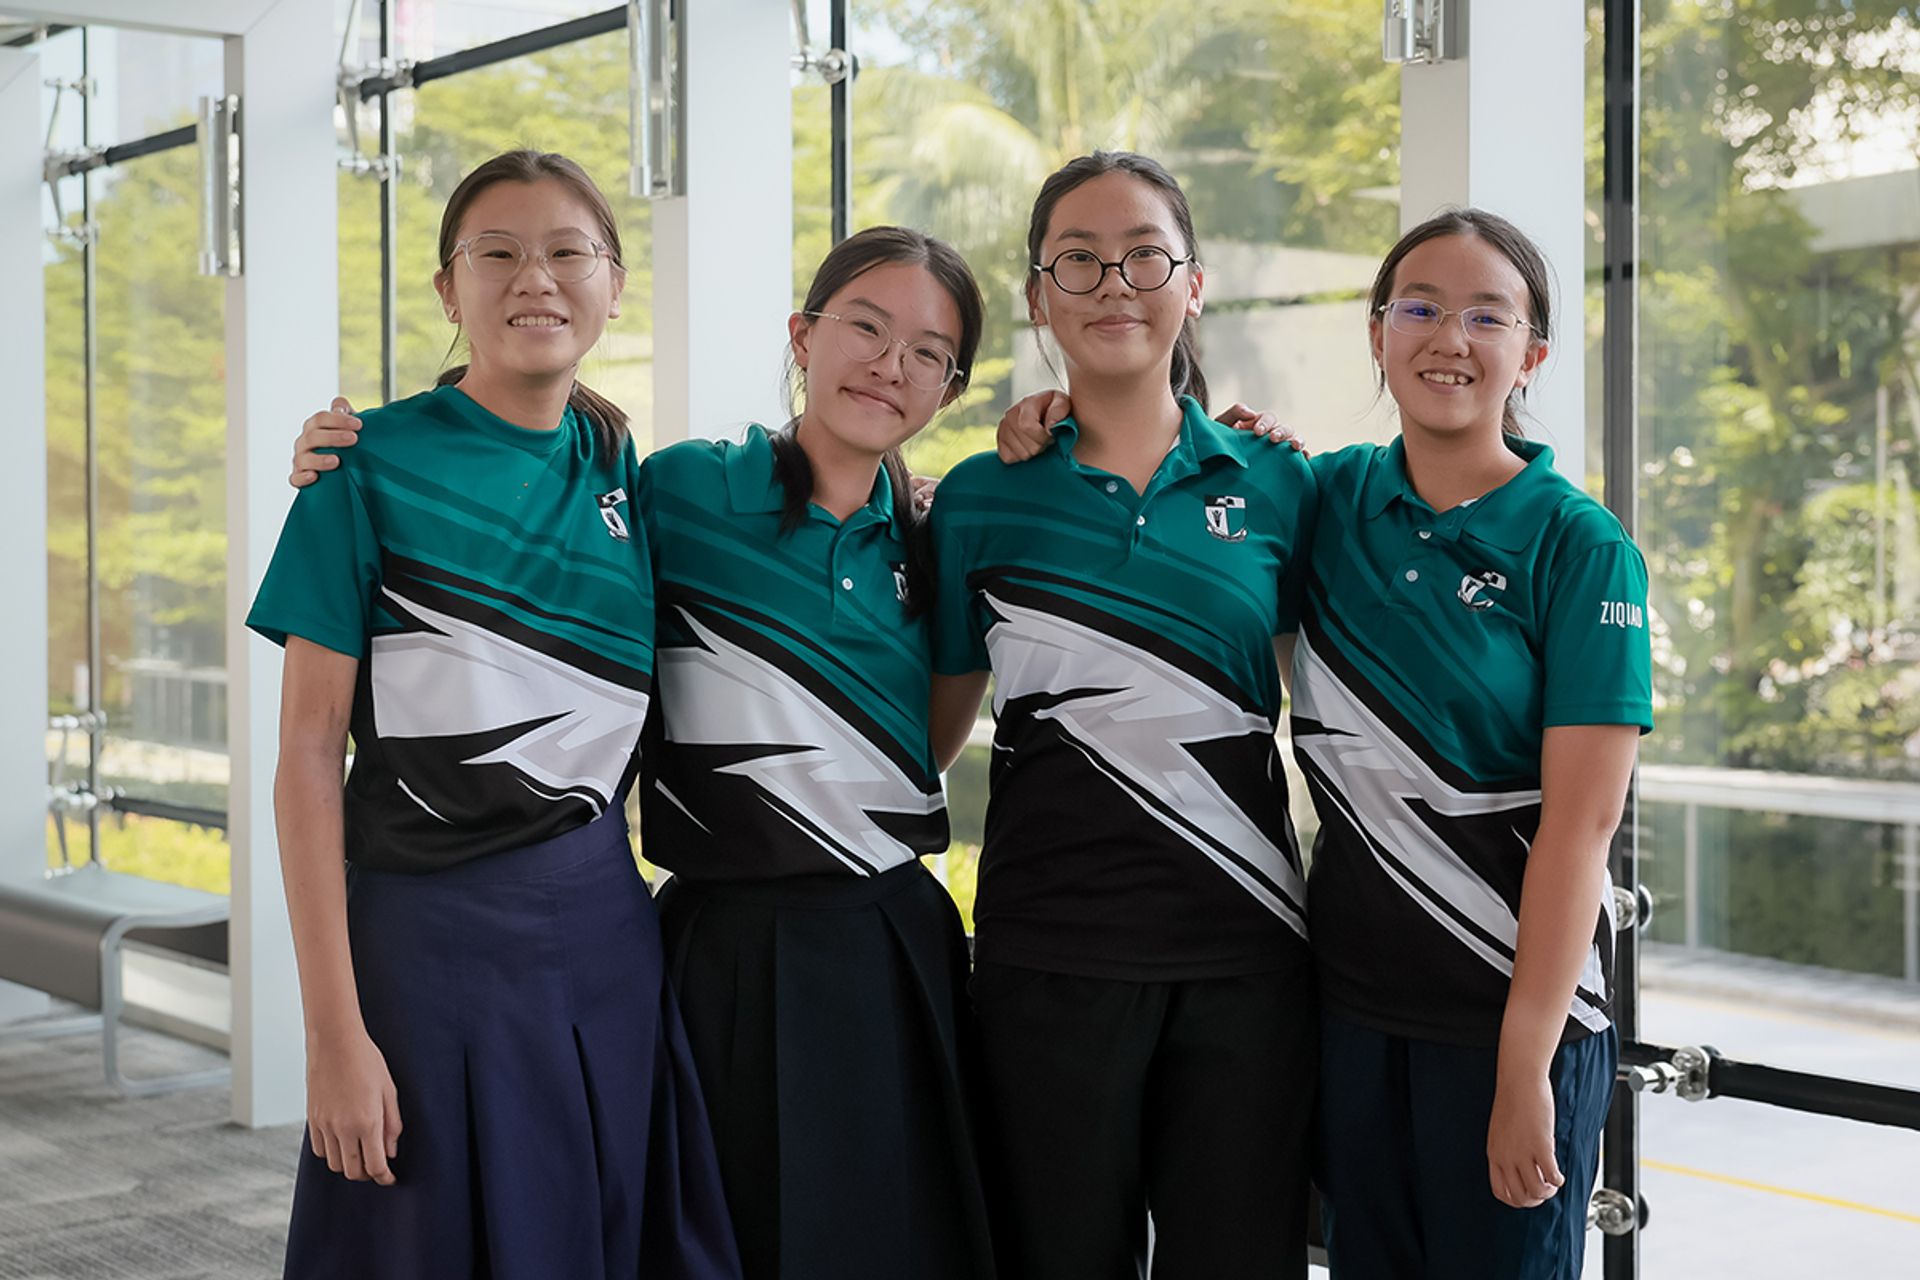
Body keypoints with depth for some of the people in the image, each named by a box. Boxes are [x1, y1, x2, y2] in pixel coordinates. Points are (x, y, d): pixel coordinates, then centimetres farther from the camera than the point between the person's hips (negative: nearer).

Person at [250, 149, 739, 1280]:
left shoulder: (619, 465, 8)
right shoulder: (374, 463, -6)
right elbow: (309, 751, -9)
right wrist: (333, 1029, -14)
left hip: (606, 927, 5)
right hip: (429, 932, -4)